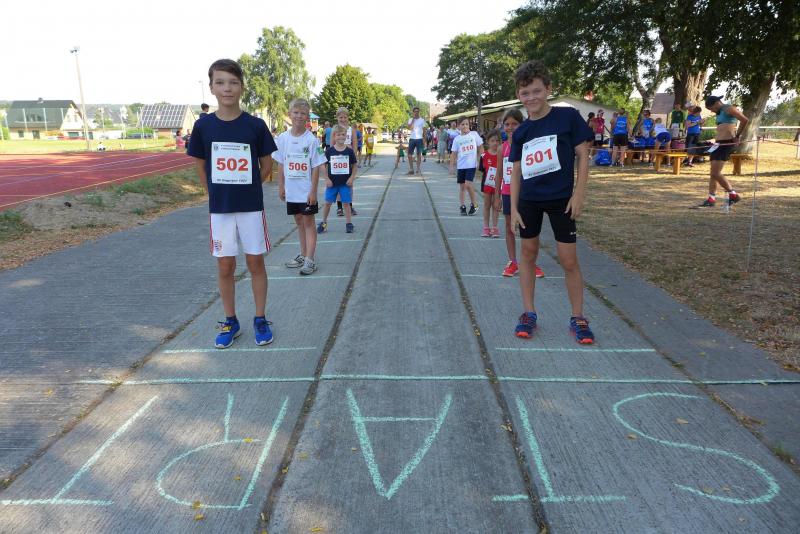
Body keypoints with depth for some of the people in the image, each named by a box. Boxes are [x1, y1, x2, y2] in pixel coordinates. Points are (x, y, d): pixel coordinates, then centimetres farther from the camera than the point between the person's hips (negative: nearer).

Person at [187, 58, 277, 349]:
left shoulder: (255, 125, -5)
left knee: (255, 263, 5)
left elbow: (266, 165, 4)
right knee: (225, 266, 8)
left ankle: (260, 320, 19)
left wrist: (246, 187, 2)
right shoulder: (203, 125, -2)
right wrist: (219, 193, 5)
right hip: (219, 208, 1)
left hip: (252, 207, -1)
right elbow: (201, 167, 8)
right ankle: (230, 322, 22)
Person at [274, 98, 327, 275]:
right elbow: (280, 165, 8)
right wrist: (281, 186, 7)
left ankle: (310, 259, 3)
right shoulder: (283, 138, 1)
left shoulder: (311, 140, -10)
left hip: (307, 191, -4)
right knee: (299, 221, 14)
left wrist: (313, 191, -13)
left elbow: (316, 167, -9)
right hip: (291, 191, 4)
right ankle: (303, 255, 26)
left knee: (308, 222, 0)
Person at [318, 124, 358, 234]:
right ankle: (323, 223, 21)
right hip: (332, 182, 0)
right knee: (328, 203, 7)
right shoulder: (329, 151, -4)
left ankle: (349, 224, 14)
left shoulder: (349, 151, -3)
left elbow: (354, 165, 5)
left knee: (346, 203, 4)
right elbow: (324, 166, 1)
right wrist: (327, 179, -5)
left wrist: (352, 177, -4)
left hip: (346, 182, 0)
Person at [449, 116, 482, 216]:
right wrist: (452, 166, 2)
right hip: (461, 165, 3)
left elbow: (480, 148, 4)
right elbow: (454, 154, 6)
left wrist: (480, 161, 0)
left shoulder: (474, 134, 0)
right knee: (461, 186, 7)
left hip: (471, 165, -3)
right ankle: (462, 206, 16)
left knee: (468, 184, -15)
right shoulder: (457, 139, 4)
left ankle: (474, 204, 3)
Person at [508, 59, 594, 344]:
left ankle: (578, 318, 14)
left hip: (562, 199, -3)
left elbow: (582, 155, -5)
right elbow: (516, 171, 6)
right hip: (529, 200, 4)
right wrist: (513, 208, 2)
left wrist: (579, 194, -10)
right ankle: (529, 314, 21)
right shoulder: (520, 132, 3)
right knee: (528, 253, 8)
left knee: (569, 259, -1)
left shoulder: (568, 117, -7)